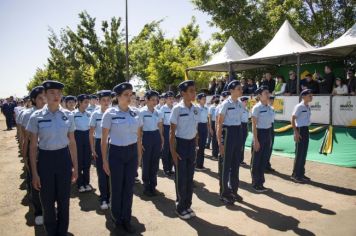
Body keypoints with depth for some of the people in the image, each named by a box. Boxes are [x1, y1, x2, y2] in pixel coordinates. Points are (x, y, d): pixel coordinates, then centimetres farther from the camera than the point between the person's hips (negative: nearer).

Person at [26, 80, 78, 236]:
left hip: (64, 159, 1)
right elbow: (33, 146, -3)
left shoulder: (68, 116, -2)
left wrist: (75, 167, 6)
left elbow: (72, 143, 5)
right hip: (45, 159, -1)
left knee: (64, 200, 13)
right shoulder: (36, 117, -7)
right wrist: (34, 173, -4)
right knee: (47, 201, 13)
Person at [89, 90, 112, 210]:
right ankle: (103, 199, 17)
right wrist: (92, 149, -2)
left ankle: (110, 197, 22)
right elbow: (91, 133, 1)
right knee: (101, 172, 6)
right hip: (100, 144, 0)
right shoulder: (95, 114, -2)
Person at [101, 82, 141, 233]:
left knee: (129, 186, 10)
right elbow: (104, 139, -5)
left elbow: (138, 137, 9)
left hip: (132, 153, 3)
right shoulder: (110, 113, -9)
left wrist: (139, 156, 10)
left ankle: (126, 219, 27)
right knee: (116, 187, 10)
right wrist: (104, 160, -5)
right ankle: (117, 217, 33)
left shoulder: (135, 113, 2)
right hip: (116, 153, -3)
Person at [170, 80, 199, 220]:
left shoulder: (195, 109, 5)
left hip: (191, 144, 6)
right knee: (181, 179, 5)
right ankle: (180, 208, 22)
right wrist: (173, 151, -14)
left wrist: (195, 147, 11)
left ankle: (187, 206, 29)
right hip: (181, 144, -5)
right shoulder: (177, 109, -13)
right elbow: (172, 132, -11)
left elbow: (195, 130, 12)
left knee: (190, 178, 13)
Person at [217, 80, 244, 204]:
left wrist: (240, 138, 16)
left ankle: (233, 191, 28)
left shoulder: (240, 104, 9)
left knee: (236, 164, 14)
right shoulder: (226, 104, -12)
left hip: (239, 133, 7)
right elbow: (219, 124, -12)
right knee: (226, 164, 3)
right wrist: (220, 143, -16)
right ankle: (224, 193, 17)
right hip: (228, 133, -7)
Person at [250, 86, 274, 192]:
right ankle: (256, 184, 17)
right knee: (256, 161, 4)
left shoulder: (269, 107, 9)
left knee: (264, 160, 13)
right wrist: (255, 140, -18)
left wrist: (269, 138, 14)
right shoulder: (257, 108, -13)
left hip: (268, 133, 7)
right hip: (259, 133, -7)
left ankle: (260, 183, 26)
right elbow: (254, 125, -14)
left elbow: (269, 123, 14)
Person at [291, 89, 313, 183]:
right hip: (300, 130, -8)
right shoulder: (299, 107, -13)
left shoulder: (308, 107, 12)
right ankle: (295, 175, 7)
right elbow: (292, 120, -16)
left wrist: (306, 130, 12)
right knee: (299, 153, -3)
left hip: (306, 130, 8)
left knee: (304, 153, 13)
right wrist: (296, 132, -21)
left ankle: (301, 174, 24)